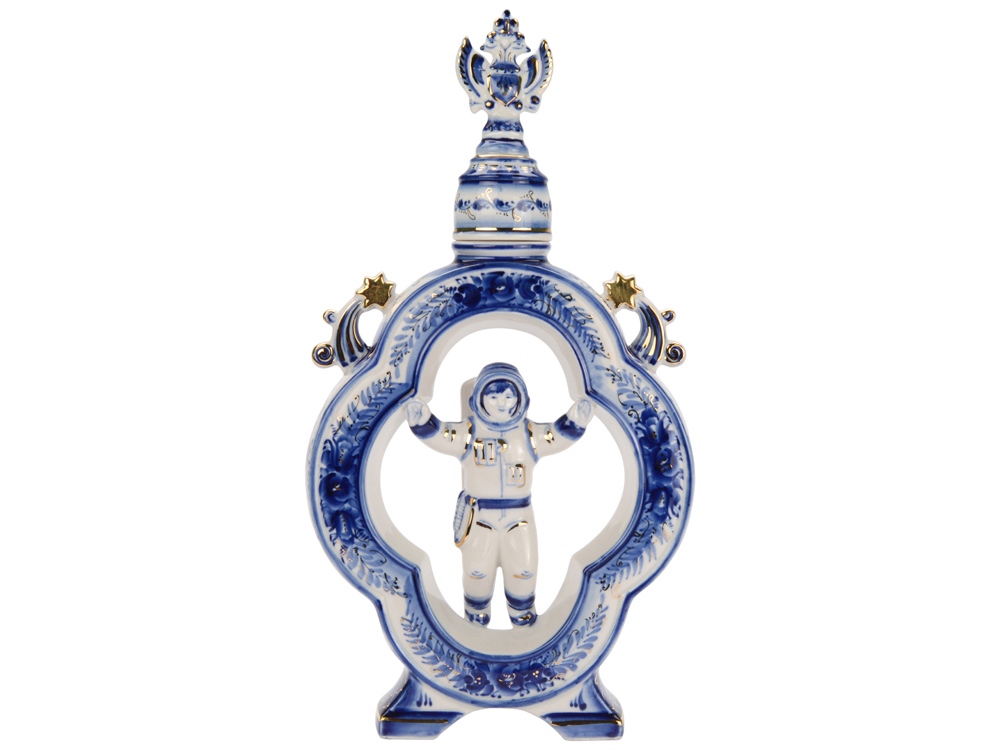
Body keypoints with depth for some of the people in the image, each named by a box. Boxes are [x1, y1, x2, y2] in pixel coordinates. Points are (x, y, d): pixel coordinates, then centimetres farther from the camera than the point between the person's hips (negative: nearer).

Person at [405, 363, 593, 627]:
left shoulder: (529, 434, -1)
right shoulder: (469, 433, -8)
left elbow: (561, 434, -6)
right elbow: (436, 434, -17)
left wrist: (575, 420, -26)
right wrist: (422, 421, -38)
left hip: (518, 514, 2)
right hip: (479, 515, -2)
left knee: (523, 567, 10)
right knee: (478, 568, 8)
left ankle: (521, 610, 33)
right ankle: (477, 609, 32)